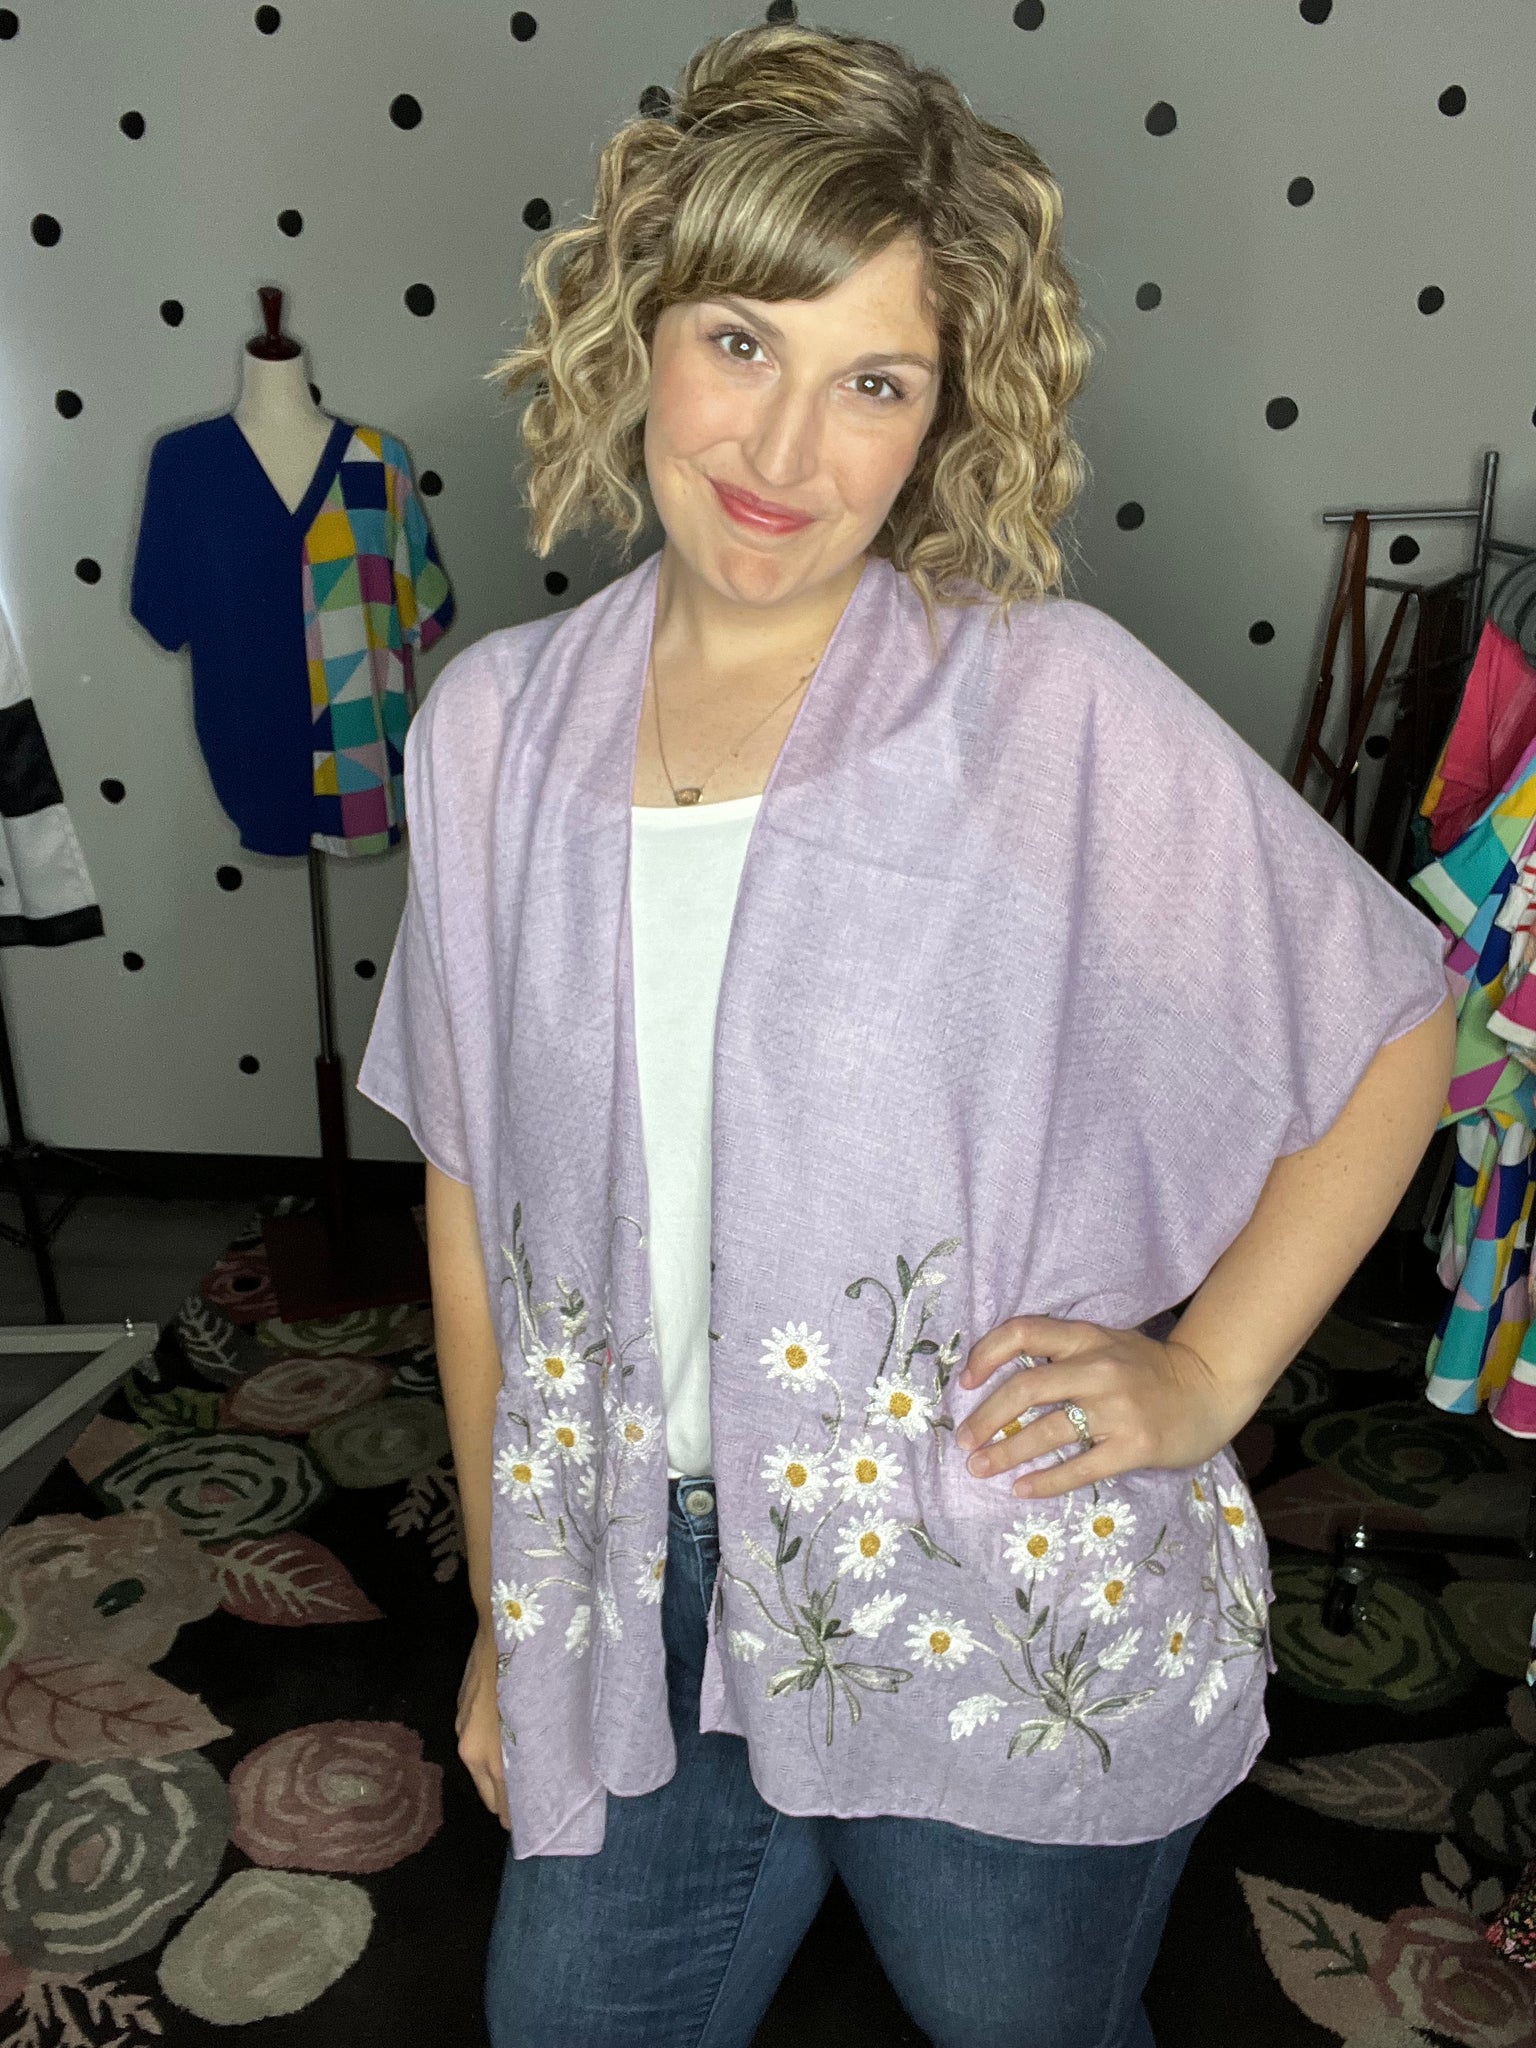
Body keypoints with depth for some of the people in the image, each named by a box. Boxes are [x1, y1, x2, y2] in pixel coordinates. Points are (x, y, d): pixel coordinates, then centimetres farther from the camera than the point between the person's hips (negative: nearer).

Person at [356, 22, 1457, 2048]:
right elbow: (475, 1191, 5)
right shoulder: (495, 725, -3)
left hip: (1016, 1641, -2)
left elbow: (1392, 1026, -2)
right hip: (641, 1628, 3)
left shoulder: (1056, 703, -14)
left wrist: (1206, 1373, -8)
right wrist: (505, 1615, 10)